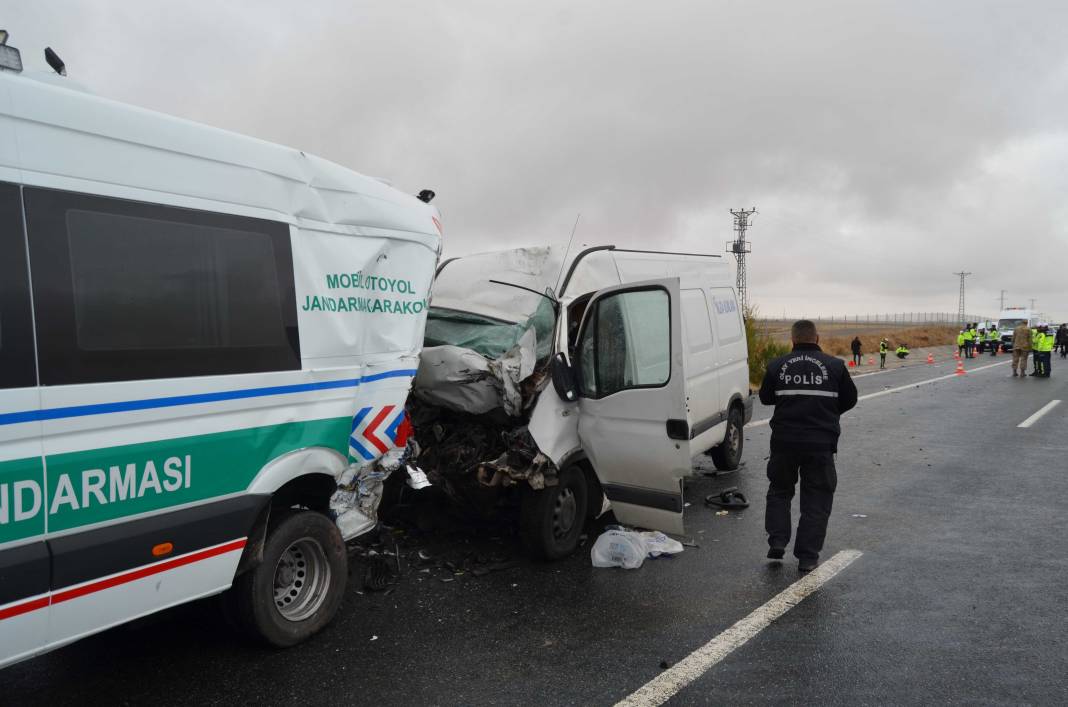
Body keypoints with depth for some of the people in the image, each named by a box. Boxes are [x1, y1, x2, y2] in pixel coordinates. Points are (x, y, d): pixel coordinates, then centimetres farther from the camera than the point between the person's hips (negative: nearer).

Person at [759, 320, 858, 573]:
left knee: (779, 490, 20)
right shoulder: (835, 366, -2)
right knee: (816, 500, 9)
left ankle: (777, 542, 12)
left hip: (784, 440, 1)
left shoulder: (777, 365, 0)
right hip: (821, 443, -1)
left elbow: (766, 398, 11)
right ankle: (807, 557, 10)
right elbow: (850, 399, 8)